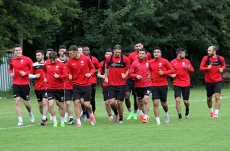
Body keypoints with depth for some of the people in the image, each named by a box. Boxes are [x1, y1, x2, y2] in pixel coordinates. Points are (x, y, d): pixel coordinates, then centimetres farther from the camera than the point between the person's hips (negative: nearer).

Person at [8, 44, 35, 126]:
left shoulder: (27, 59, -7)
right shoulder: (12, 60, 5)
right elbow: (10, 68, 24)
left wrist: (26, 73, -17)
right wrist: (11, 73, 3)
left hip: (25, 84, -3)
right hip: (16, 84, 3)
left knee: (26, 103, 4)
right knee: (17, 101, -9)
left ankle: (30, 113, 38)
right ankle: (20, 120, -4)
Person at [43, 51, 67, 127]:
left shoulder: (61, 65, -8)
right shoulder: (46, 64, 0)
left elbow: (65, 75, -7)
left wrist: (59, 76, -25)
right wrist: (45, 77, 5)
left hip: (60, 88, -1)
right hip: (50, 88, 1)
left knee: (61, 105, 8)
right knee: (50, 105, -13)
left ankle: (62, 121, 25)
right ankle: (55, 120, 3)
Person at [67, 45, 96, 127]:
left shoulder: (86, 59, -7)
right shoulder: (70, 61, -1)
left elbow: (93, 68, 5)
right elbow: (69, 72, 10)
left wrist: (90, 73, -14)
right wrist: (70, 76, -12)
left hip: (87, 84, -2)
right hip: (76, 85, 2)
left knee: (86, 104, -2)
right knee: (76, 102, -8)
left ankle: (91, 114, 31)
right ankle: (78, 121, 2)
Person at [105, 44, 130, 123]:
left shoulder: (125, 59, -4)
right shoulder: (109, 58, 2)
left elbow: (128, 69, 5)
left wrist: (125, 75, -14)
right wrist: (106, 77, 7)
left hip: (121, 84, -1)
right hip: (112, 84, 1)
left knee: (119, 102, 0)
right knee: (112, 102, -9)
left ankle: (121, 118, 20)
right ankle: (116, 113, 22)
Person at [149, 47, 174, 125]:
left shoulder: (164, 61, -4)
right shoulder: (150, 62, 5)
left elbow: (172, 70, -3)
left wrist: (163, 72, -15)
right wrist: (150, 75, 3)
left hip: (163, 85, -1)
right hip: (154, 85, 2)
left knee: (163, 103, 8)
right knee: (155, 103, -11)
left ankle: (166, 113, 41)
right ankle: (158, 121, -10)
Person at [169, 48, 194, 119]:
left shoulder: (187, 61, 4)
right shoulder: (172, 62, -1)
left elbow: (192, 70, 9)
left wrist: (189, 68, -12)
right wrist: (172, 75, -15)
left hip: (186, 84, 2)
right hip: (177, 84, -1)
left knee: (186, 101, 6)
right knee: (177, 99, -15)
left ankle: (187, 109, 38)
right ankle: (179, 115, -7)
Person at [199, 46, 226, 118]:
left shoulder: (220, 58, -3)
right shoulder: (206, 58, -5)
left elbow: (224, 65, 16)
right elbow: (201, 68, -6)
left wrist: (222, 68, -6)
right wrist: (207, 68, -25)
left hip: (218, 81, -1)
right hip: (208, 81, 1)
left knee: (217, 97, -15)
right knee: (209, 98, 11)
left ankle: (216, 113, -12)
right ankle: (211, 111, 33)